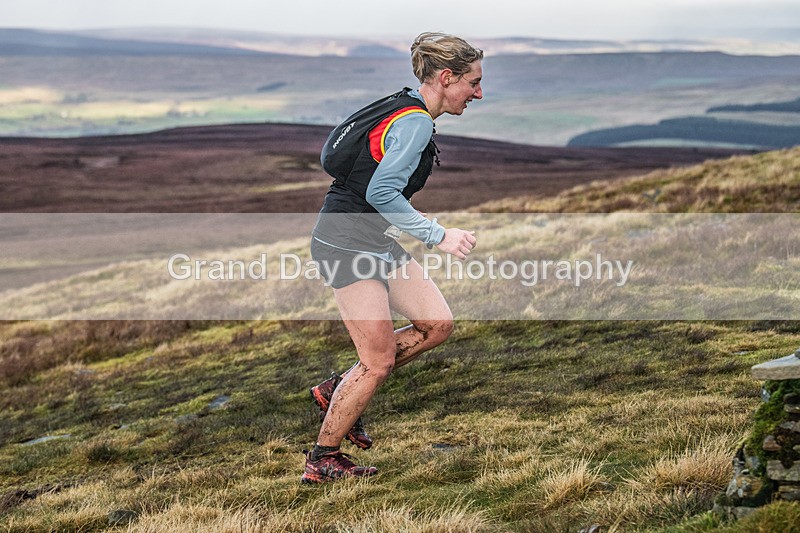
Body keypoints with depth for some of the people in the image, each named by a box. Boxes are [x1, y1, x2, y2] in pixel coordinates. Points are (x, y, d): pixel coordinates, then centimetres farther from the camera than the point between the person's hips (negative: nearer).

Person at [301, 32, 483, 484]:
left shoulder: (406, 111, 11)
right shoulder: (414, 122, -19)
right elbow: (382, 194, -27)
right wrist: (439, 236, -24)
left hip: (376, 242, 10)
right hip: (348, 243, -10)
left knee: (438, 324, 7)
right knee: (379, 362, -5)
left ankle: (339, 391, 17)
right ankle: (322, 461, 10)